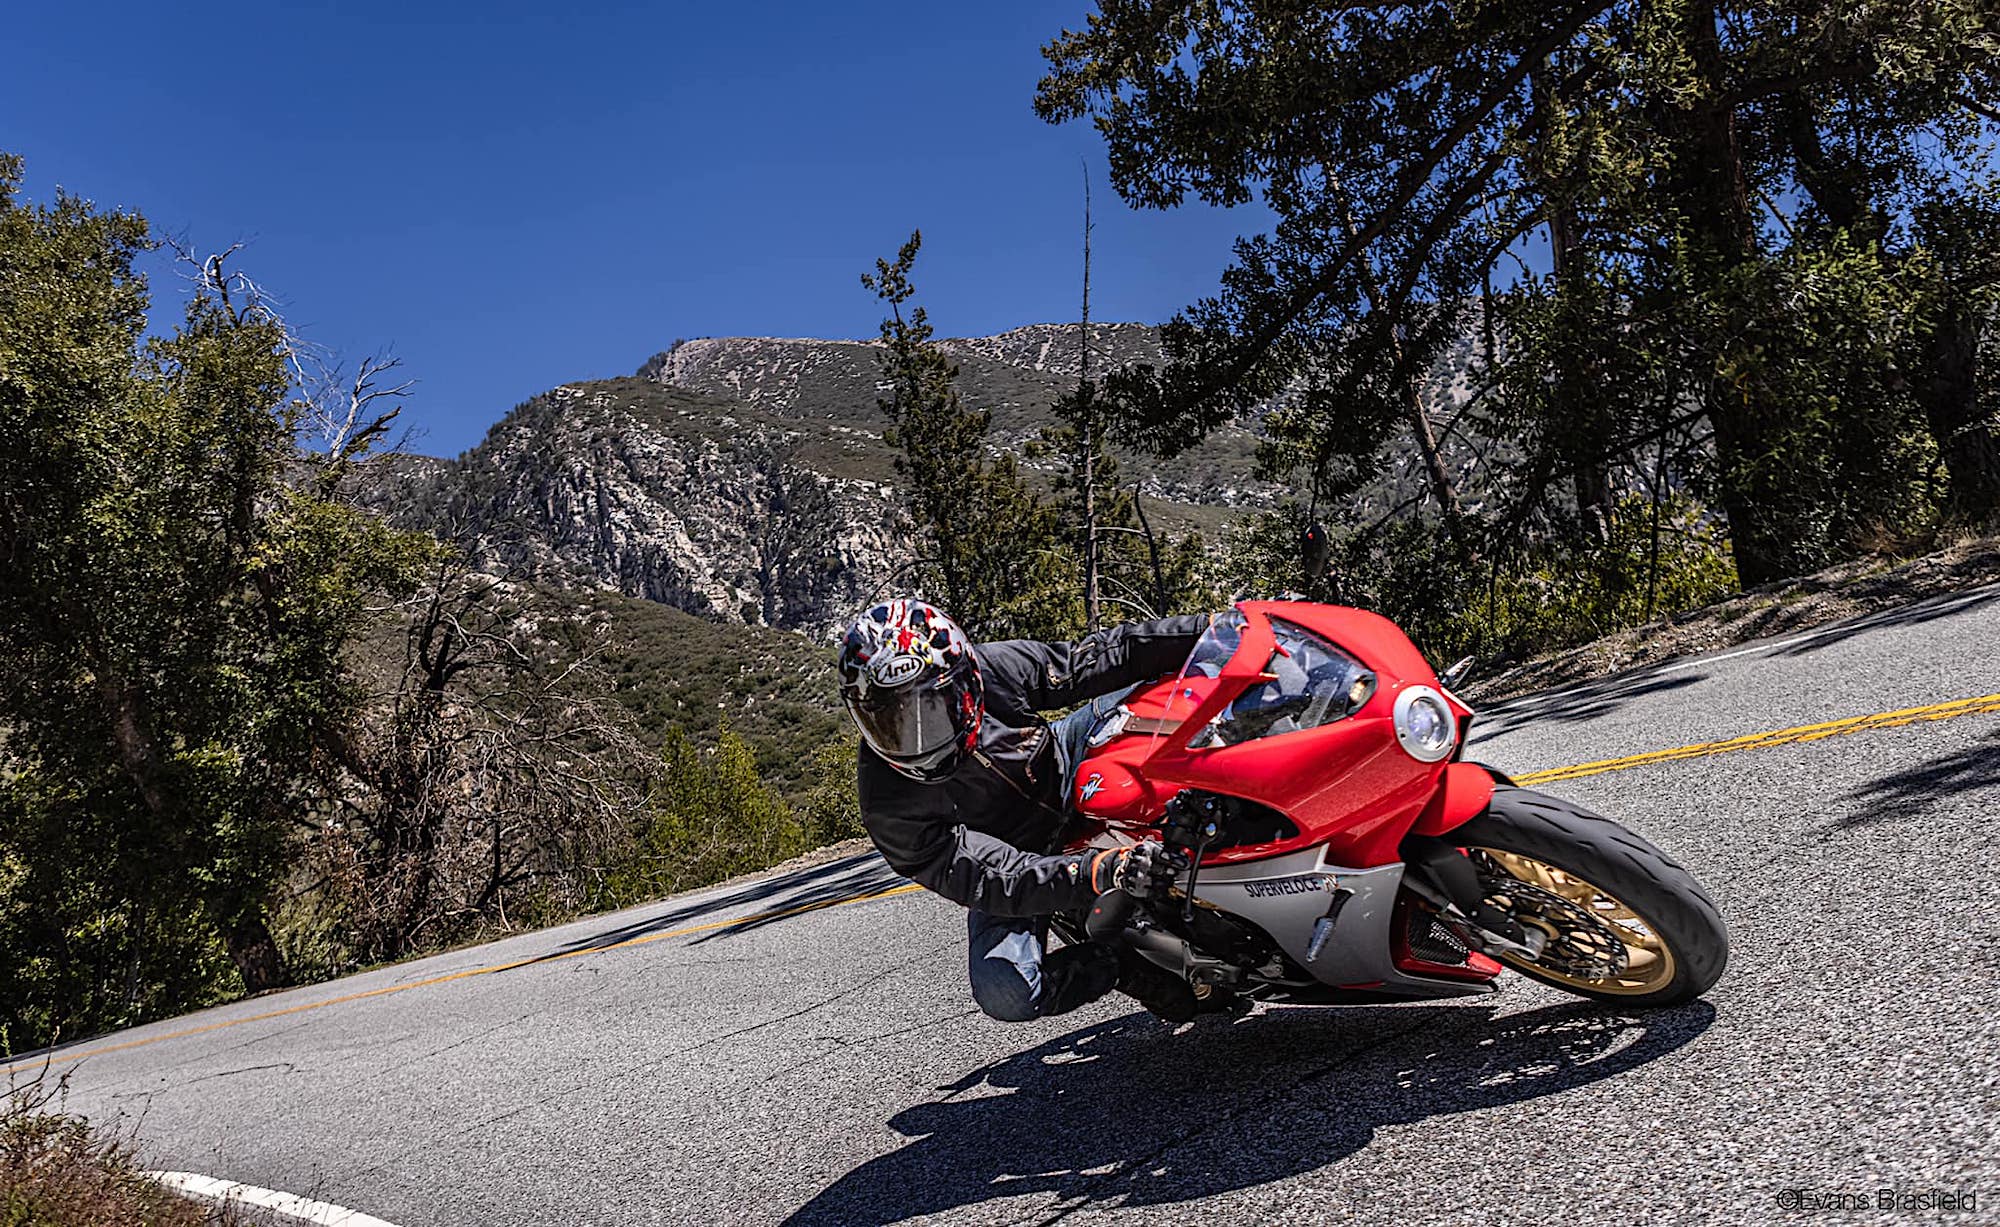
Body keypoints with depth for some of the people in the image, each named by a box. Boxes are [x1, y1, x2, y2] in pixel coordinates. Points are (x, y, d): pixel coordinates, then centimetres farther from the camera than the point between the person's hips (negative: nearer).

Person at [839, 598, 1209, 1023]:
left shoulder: (995, 669, -28)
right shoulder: (892, 810, -35)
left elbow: (1100, 657, -15)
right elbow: (998, 882, -39)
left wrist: (1207, 628, -16)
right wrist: (1107, 871, -53)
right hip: (1008, 866, -3)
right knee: (1005, 996, -28)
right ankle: (1124, 964, -5)